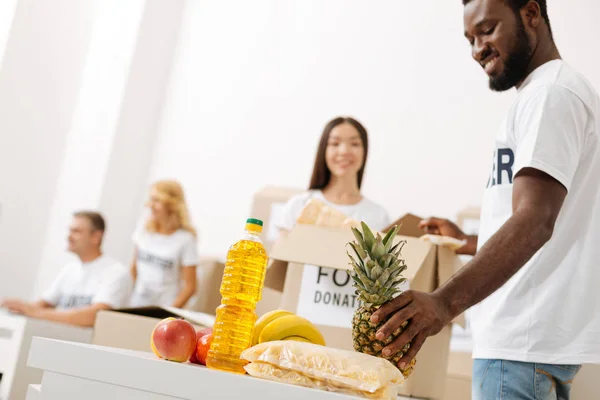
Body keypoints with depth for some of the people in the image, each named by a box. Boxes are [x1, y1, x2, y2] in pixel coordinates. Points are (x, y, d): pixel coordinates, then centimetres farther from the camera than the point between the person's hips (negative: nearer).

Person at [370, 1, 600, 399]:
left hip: (525, 343, -10)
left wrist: (447, 301, -36)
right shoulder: (555, 93, 20)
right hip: (535, 337, 10)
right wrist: (469, 243, 27)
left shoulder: (551, 94, -13)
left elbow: (534, 221, -26)